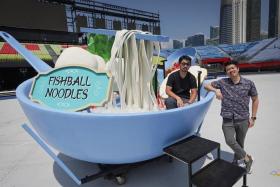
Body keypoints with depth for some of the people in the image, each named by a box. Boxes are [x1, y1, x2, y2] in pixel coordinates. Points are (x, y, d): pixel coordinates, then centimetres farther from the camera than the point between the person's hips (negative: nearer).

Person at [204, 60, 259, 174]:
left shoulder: (249, 83, -2)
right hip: (228, 119, 0)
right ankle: (247, 158, 15)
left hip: (243, 120, 1)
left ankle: (236, 161, 39)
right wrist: (215, 90, -18)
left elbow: (255, 100, 8)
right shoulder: (222, 82, -2)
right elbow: (207, 86, 4)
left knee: (240, 143, 14)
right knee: (230, 141, -12)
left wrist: (253, 117, 4)